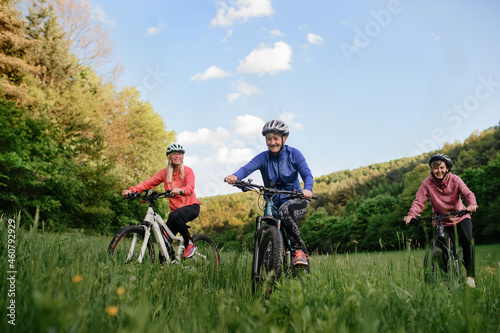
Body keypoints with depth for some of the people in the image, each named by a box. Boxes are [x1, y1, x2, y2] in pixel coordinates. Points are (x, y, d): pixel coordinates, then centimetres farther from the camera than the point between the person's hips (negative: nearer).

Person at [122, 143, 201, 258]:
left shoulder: (188, 171, -4)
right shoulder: (165, 173, 5)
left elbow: (190, 187, -22)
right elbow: (148, 183, -5)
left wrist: (181, 190, -46)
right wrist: (131, 190, -22)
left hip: (192, 207, -4)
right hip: (175, 209, 4)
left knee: (174, 215, -35)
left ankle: (190, 243, -16)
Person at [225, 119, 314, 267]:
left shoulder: (294, 154, -5)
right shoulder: (263, 157, -3)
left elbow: (306, 174, -17)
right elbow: (247, 168, -22)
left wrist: (307, 189, -40)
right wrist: (235, 176, -45)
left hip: (295, 200, -3)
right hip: (273, 203, 3)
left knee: (285, 210, -35)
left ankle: (299, 250, -25)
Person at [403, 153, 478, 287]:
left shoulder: (455, 179, -9)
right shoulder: (427, 183, -11)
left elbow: (467, 193, -20)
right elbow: (419, 201, -19)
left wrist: (472, 205, -43)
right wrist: (411, 215, -38)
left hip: (461, 217, 0)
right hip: (442, 222, 0)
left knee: (467, 240, -25)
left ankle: (470, 275, -11)